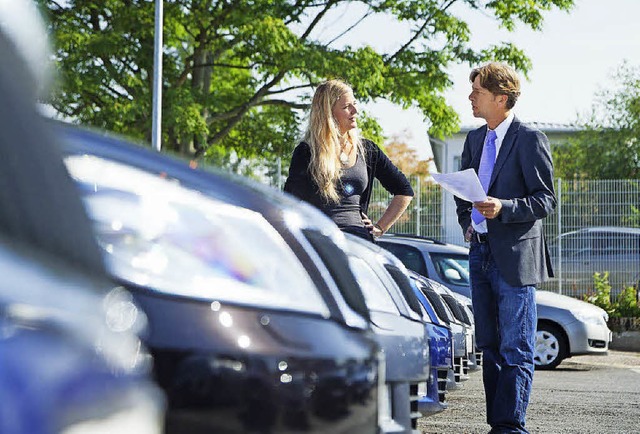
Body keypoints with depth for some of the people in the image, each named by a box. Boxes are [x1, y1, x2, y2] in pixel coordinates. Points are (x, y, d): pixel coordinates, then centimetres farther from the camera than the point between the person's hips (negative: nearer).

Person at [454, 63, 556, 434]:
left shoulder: (530, 140, -8)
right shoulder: (475, 139, 14)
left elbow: (546, 200, -10)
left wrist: (504, 208, -23)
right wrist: (467, 221, 8)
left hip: (515, 256, -7)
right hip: (481, 253, 8)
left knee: (516, 348, -5)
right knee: (490, 345, 10)